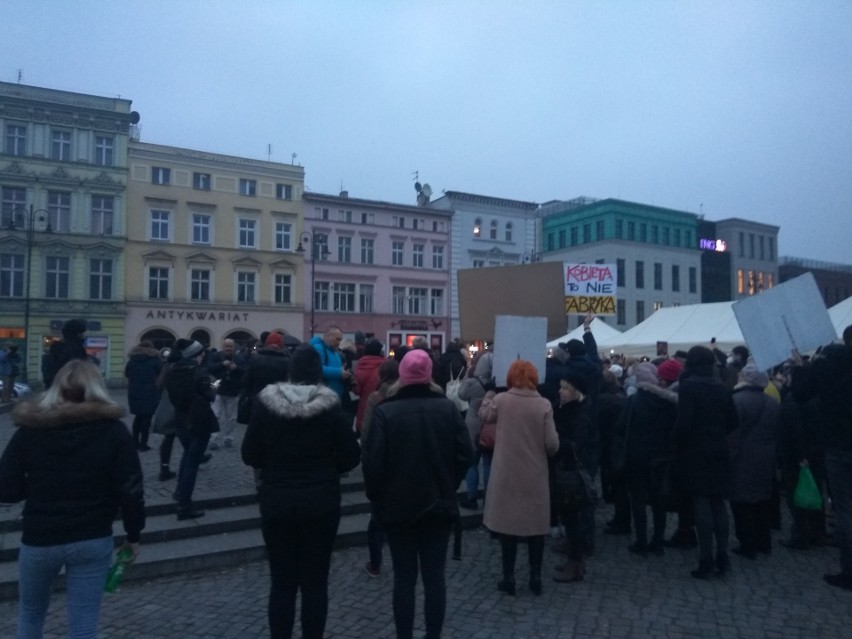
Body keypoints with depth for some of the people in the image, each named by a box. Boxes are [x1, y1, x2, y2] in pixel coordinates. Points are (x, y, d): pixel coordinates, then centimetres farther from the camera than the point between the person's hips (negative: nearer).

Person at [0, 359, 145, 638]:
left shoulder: (30, 429, -5)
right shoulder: (114, 431, -8)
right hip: (93, 540, -1)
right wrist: (133, 534, 3)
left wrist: (39, 486, 15)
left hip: (39, 539, 1)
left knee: (31, 613, 27)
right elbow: (130, 491, -10)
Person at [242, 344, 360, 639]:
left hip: (276, 501, 1)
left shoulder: (266, 403, -6)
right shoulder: (330, 406, -9)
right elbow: (351, 457, -8)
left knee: (282, 582, 11)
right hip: (321, 502, -1)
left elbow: (249, 455, -1)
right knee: (315, 582, 10)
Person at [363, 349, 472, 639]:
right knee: (435, 575, 11)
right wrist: (448, 486, 10)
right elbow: (464, 454, -4)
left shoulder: (385, 411, -13)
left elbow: (372, 461, -13)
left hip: (398, 505, -2)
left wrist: (376, 496, 4)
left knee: (404, 577, 9)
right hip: (439, 504, 2)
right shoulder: (448, 409, -6)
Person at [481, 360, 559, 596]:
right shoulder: (544, 405, -9)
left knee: (507, 522, 10)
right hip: (535, 475, 0)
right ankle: (535, 577, 21)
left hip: (506, 474, 0)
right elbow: (552, 444, -10)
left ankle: (508, 578, 17)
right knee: (536, 525, 13)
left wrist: (489, 393, 24)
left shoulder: (500, 400, -7)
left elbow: (483, 415, 14)